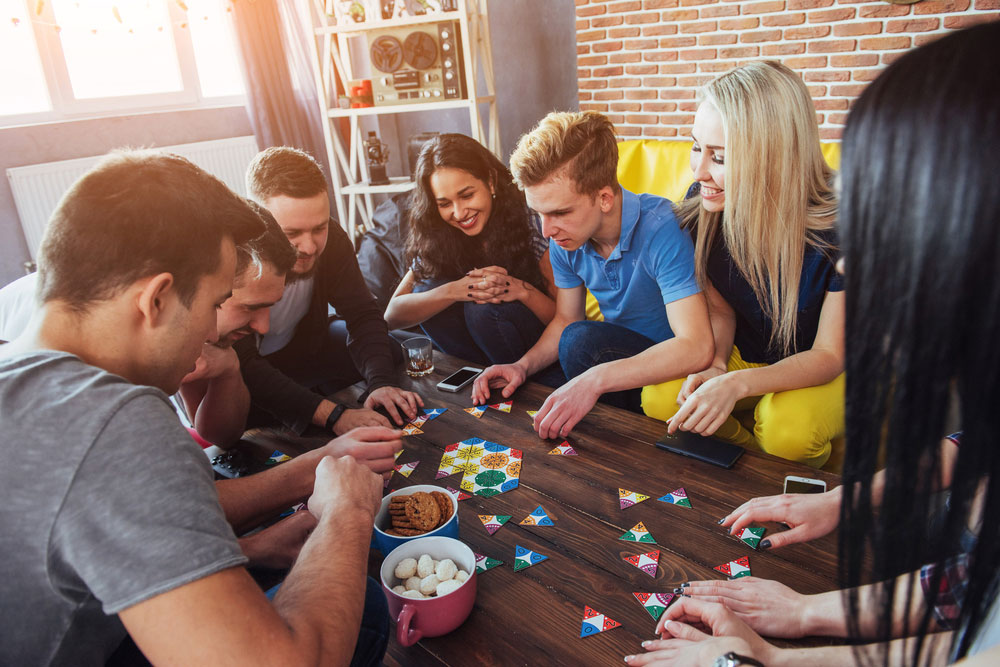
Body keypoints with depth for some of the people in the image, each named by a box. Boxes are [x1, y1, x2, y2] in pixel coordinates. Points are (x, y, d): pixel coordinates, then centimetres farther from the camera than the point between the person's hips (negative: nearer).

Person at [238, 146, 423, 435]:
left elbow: (362, 314, -16)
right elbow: (242, 365, -40)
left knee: (390, 351, -7)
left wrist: (382, 383, -36)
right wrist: (334, 416, -51)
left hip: (298, 348, 5)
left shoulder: (330, 238, -19)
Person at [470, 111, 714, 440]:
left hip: (670, 366, -6)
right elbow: (566, 320, 7)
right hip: (616, 354, 7)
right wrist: (523, 365, -12)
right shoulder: (564, 238, -5)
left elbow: (696, 347, -35)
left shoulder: (661, 229, -27)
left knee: (583, 341, -29)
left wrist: (595, 379, -44)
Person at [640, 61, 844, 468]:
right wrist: (714, 366, -21)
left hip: (827, 371, -3)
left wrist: (737, 384, -36)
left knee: (787, 428, -34)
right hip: (745, 355, 4)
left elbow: (828, 355, -20)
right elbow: (720, 308, 0)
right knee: (659, 399, -21)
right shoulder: (704, 206, -14)